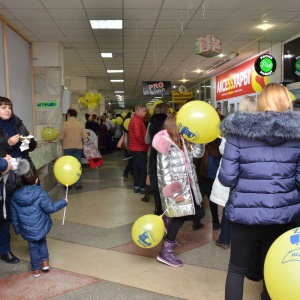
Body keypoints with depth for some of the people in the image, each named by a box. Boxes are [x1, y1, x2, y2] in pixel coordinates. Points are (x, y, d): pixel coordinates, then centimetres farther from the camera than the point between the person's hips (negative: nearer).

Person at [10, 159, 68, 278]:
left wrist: (17, 229, 17)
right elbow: (50, 208, -15)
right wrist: (63, 202, -2)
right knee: (42, 241, 27)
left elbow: (14, 216, 4)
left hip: (27, 231, 2)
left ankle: (36, 269, 30)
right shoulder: (41, 194, -19)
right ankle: (45, 261, 21)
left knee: (33, 247, 18)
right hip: (41, 228, -2)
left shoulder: (15, 196, -5)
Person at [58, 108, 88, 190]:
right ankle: (78, 184, 9)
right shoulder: (81, 124, -3)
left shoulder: (65, 124, -10)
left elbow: (60, 137, -8)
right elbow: (85, 136, -4)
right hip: (78, 147, 2)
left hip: (68, 147, -2)